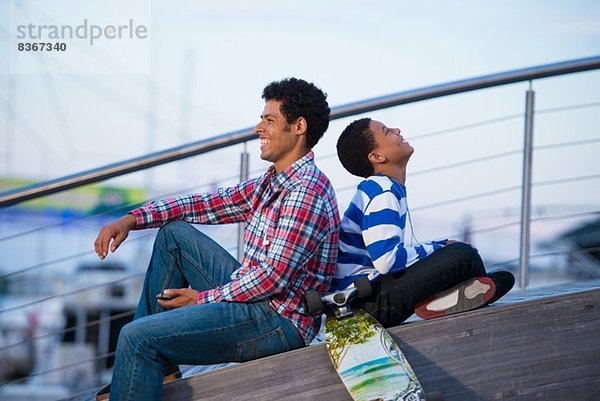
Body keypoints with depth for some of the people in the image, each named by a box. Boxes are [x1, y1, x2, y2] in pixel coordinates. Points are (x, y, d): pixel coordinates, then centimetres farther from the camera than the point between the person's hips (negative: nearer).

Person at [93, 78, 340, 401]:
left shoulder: (306, 192, -18)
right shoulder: (273, 182, 14)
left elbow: (274, 276, -22)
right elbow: (209, 204, 17)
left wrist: (203, 298, -11)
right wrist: (132, 219, 6)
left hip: (279, 320, -11)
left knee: (137, 336, -19)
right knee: (174, 234, 18)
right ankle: (149, 366, 13)